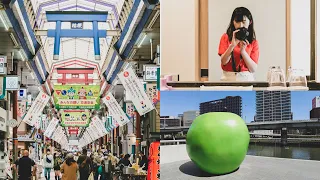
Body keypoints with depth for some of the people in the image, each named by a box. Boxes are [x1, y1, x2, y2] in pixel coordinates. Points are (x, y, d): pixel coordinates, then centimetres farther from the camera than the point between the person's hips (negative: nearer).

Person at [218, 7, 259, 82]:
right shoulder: (226, 37, 7)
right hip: (228, 78, 0)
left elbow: (253, 69, -1)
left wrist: (243, 50, -11)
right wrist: (232, 45, -14)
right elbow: (223, 62, -3)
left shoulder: (253, 42, 6)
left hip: (246, 79, 0)